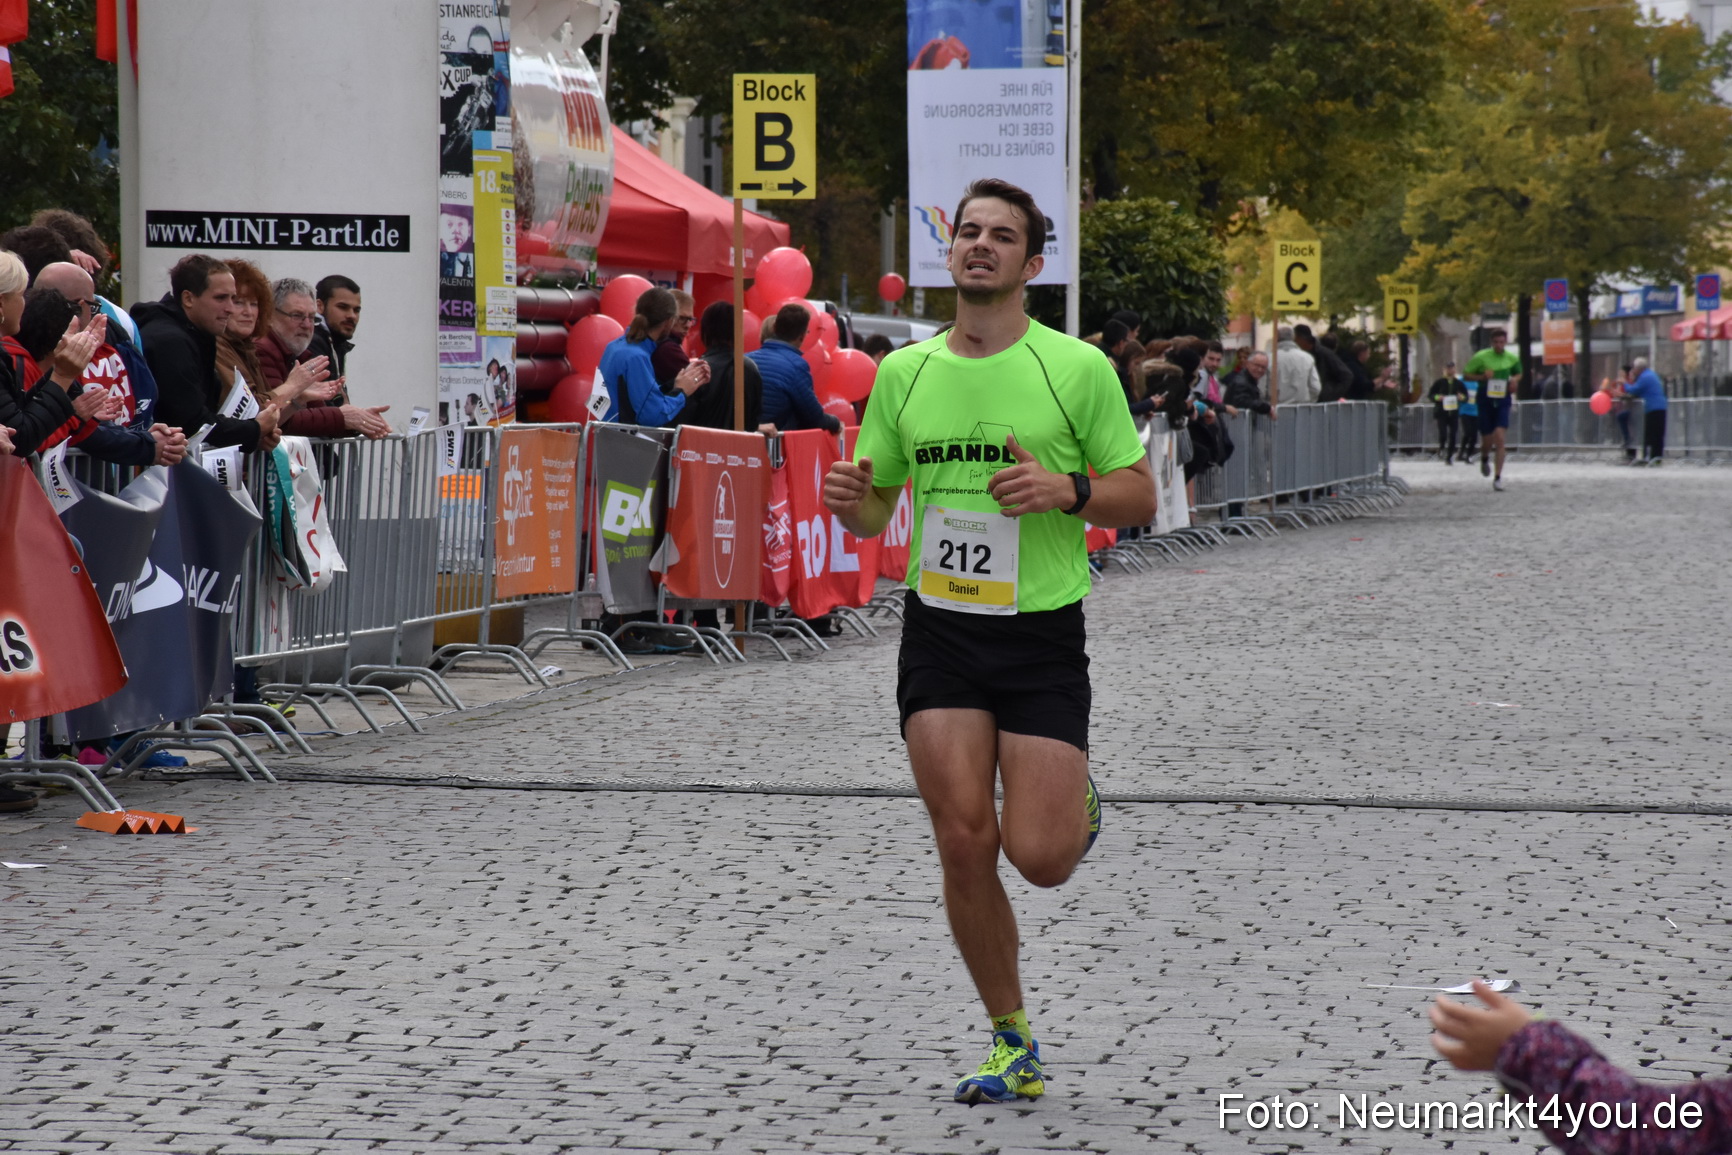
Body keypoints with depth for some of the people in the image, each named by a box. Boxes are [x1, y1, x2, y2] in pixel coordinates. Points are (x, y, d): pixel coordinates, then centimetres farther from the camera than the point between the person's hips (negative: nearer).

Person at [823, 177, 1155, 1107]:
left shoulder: (1078, 368, -3)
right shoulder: (904, 372, 7)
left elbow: (1139, 497, 0)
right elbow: (873, 514, 14)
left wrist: (1068, 490, -19)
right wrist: (850, 500, -10)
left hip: (1043, 636, -3)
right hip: (939, 631, 3)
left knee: (1038, 857, -9)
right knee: (964, 845, -5)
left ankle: (1076, 806, 29)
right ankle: (1012, 1046, 11)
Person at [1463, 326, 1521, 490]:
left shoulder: (1512, 359, 3)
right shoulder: (1481, 357, -7)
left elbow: (1519, 373, 21)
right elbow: (1466, 374, 0)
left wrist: (1514, 379, -2)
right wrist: (1482, 377, -17)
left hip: (1502, 401, 1)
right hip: (1485, 400, -1)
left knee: (1500, 438, -14)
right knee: (1487, 441, 5)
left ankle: (1498, 477, -10)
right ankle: (1484, 458, 44)